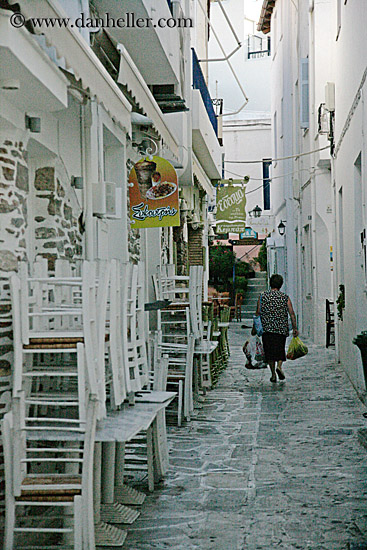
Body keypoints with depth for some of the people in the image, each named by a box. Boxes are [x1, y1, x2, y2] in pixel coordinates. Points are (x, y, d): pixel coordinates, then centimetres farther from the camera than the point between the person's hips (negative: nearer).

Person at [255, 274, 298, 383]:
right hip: (282, 328, 0)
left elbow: (258, 313, 2)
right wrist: (295, 328, 4)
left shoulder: (262, 296, 3)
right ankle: (279, 366, -11)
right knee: (280, 349, 13)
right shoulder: (285, 297, 4)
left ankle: (273, 374, 3)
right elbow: (292, 313, 0)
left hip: (266, 328, 0)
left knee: (269, 351, 6)